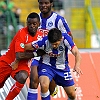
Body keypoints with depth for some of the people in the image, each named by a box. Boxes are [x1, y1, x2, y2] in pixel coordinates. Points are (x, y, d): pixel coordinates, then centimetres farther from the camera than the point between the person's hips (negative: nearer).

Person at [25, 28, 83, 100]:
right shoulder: (44, 41, -29)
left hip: (62, 67, 2)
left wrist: (77, 65, -53)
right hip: (47, 66, -2)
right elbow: (25, 47, -20)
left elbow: (76, 53, -34)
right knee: (44, 86, -32)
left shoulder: (66, 39, -27)